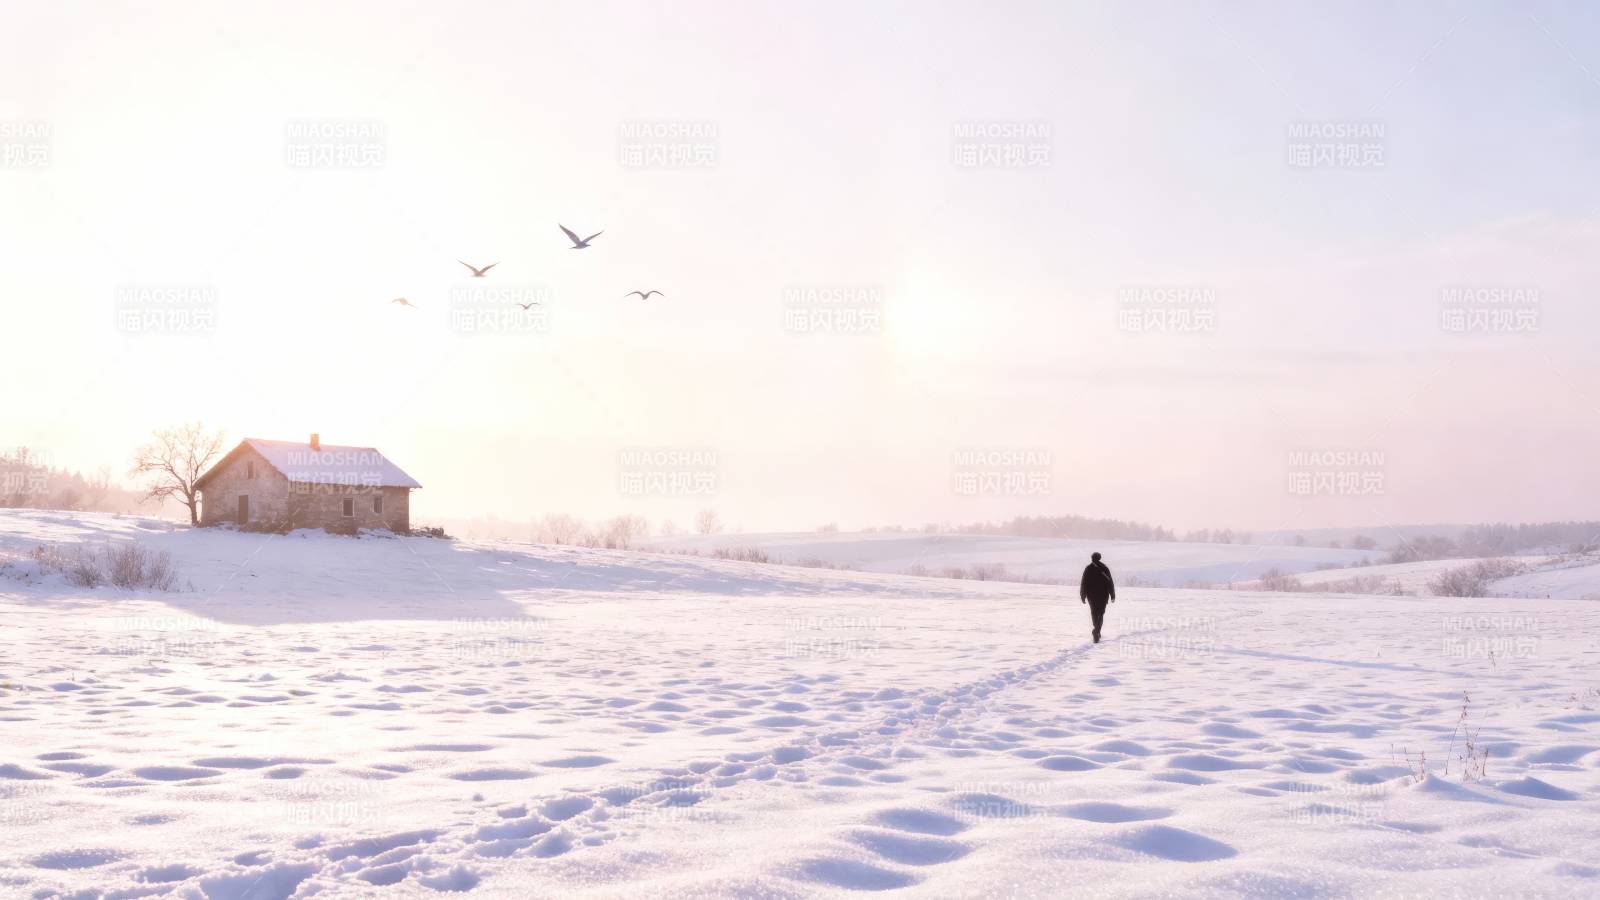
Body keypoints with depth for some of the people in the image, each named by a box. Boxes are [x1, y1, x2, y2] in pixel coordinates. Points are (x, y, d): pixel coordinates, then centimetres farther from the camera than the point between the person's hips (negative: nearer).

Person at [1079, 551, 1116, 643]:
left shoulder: (1088, 568, -2)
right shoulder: (1104, 568, -2)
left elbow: (1083, 583, -3)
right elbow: (1110, 583, -1)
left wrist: (1083, 596, 3)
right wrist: (1113, 595, 6)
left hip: (1091, 595, 1)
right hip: (1103, 595, -1)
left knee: (1094, 613, 18)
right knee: (1100, 614, 1)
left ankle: (1097, 632, 25)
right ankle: (1096, 631, -18)